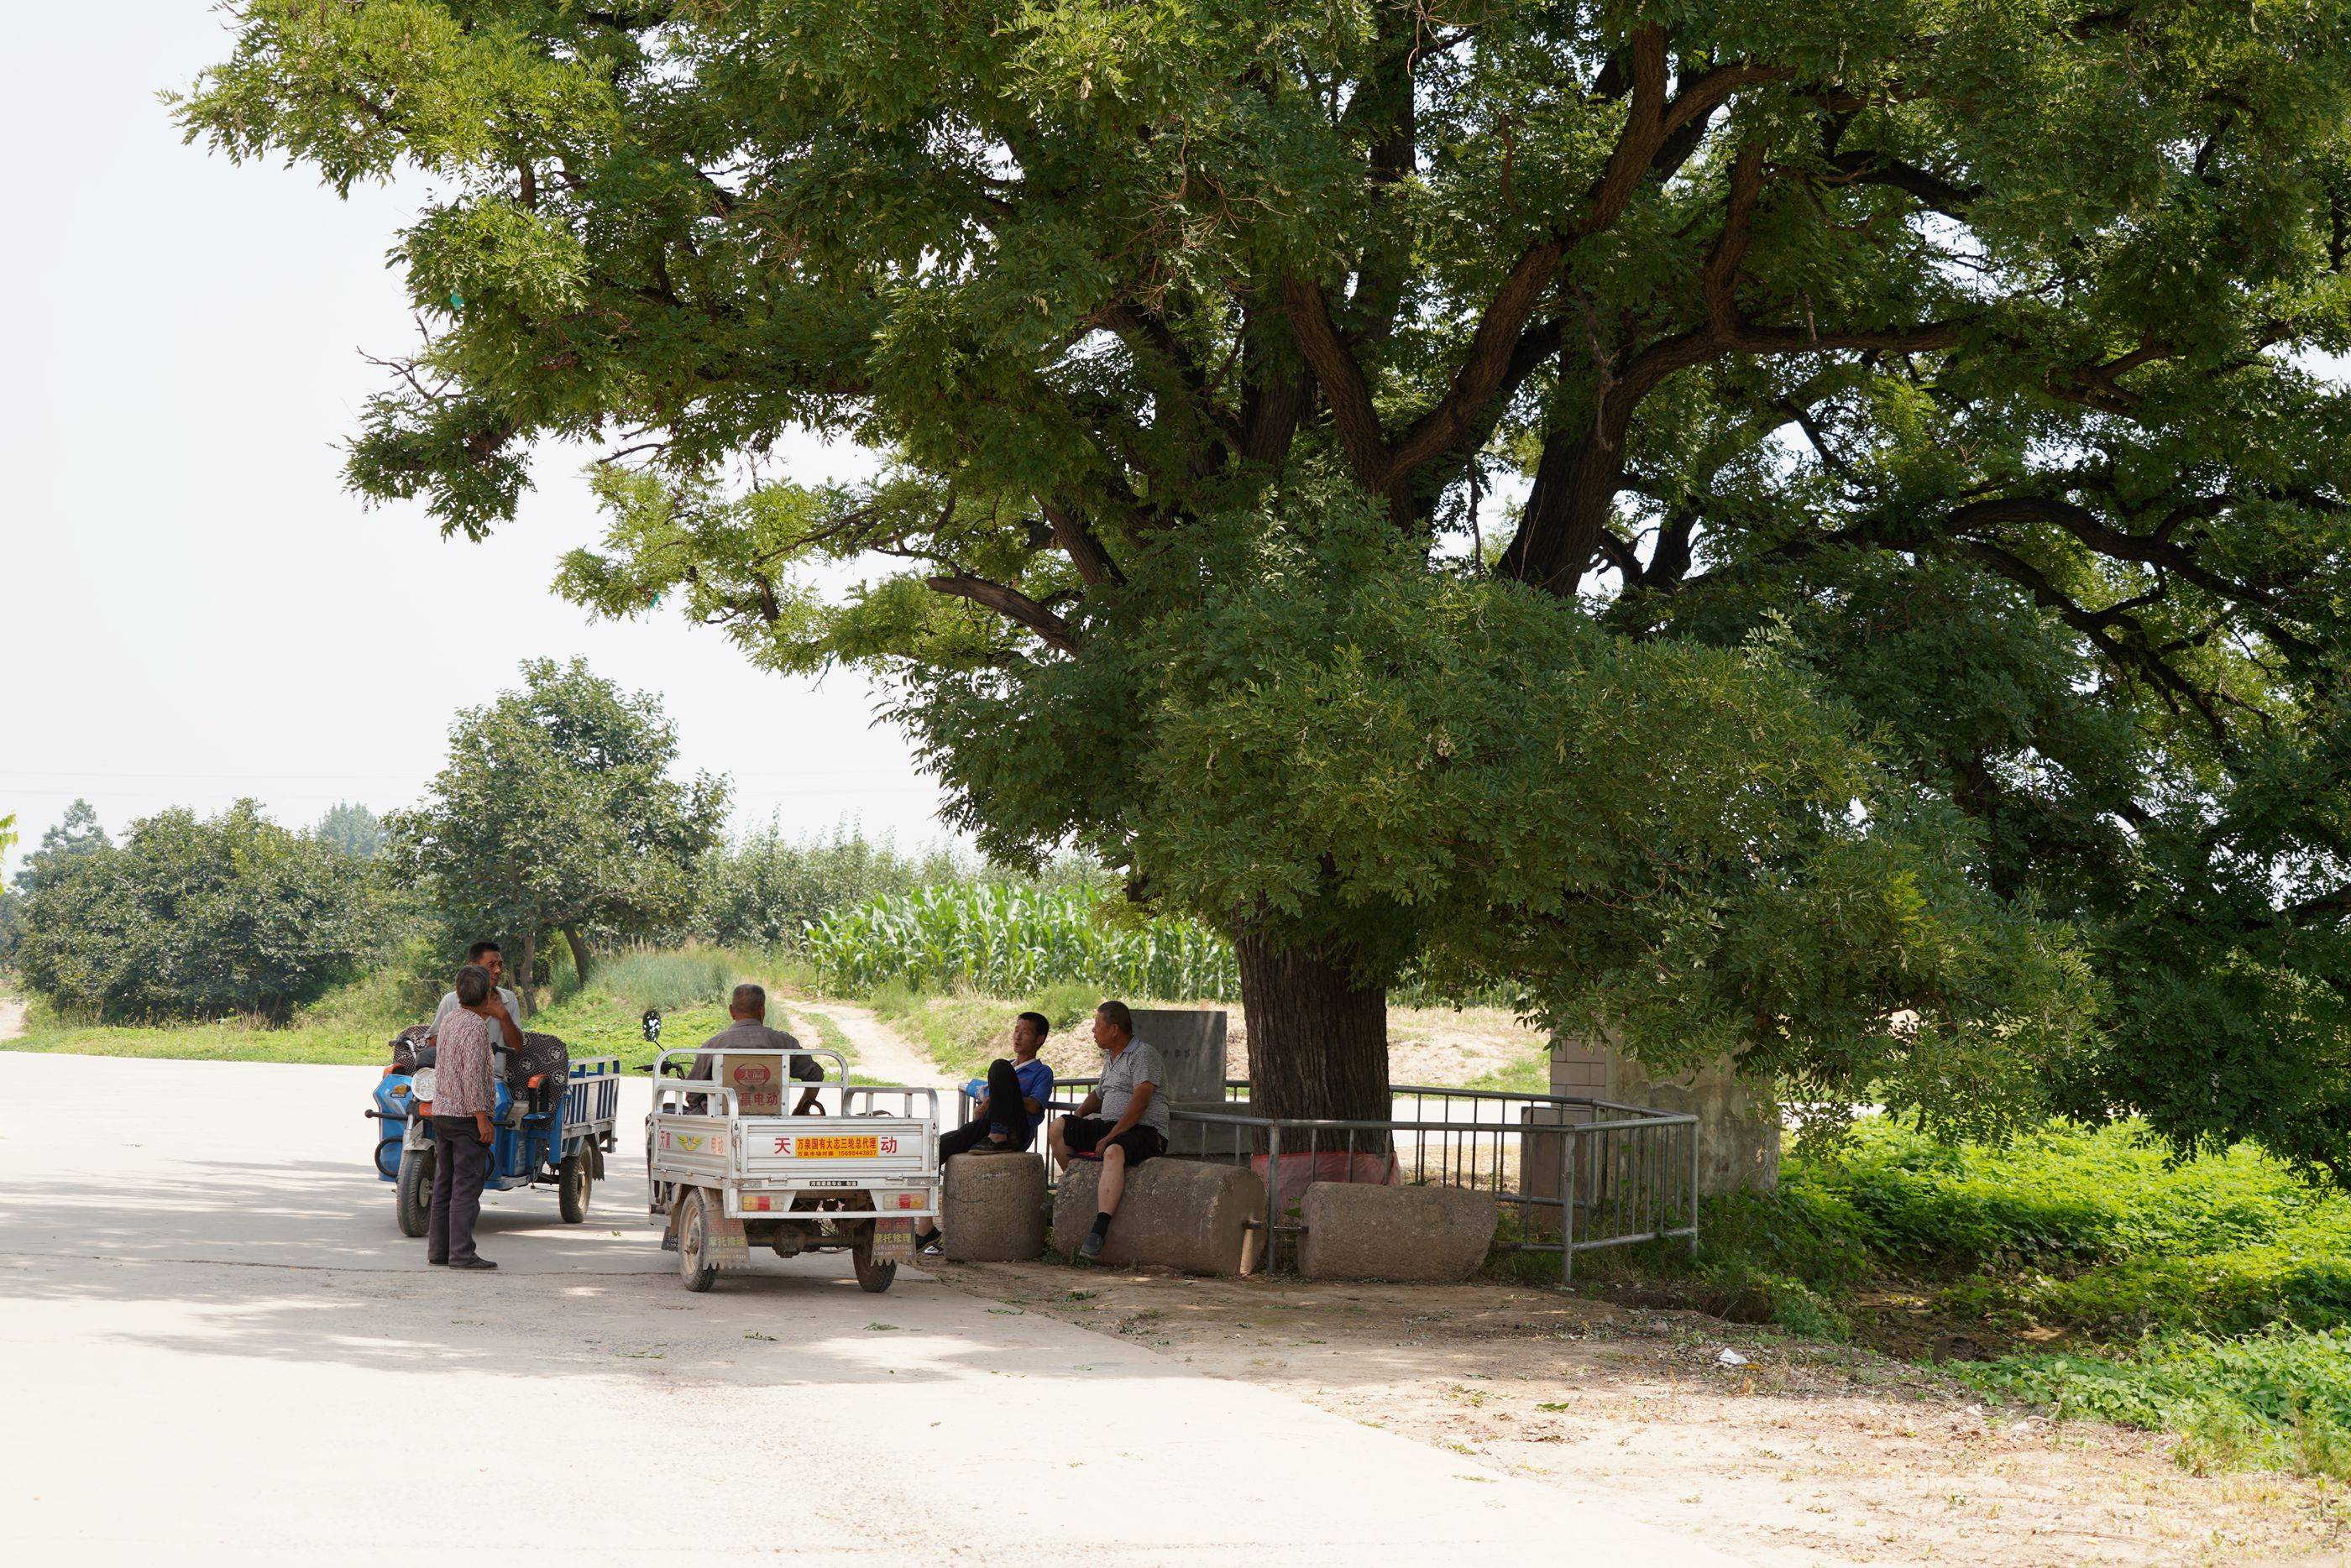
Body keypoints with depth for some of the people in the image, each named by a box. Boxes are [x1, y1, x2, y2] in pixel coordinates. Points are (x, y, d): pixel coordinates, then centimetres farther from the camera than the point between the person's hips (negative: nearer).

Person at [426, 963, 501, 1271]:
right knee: (466, 1187, -7)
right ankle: (462, 1253, -9)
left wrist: (491, 1010, 34)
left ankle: (438, 1249, 15)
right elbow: (473, 1075, -21)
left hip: (441, 1112, 9)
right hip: (467, 1116, -9)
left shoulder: (449, 1021, 12)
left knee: (444, 1185, 12)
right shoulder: (476, 1027, -15)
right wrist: (483, 1119, -19)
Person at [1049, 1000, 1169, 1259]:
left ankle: (1098, 1232, -51)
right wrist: (1077, 1117, 14)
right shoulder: (1110, 1058, 21)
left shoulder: (1144, 1055, -9)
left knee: (1114, 1153, -40)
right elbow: (1099, 1095, 35)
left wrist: (1109, 1138, -24)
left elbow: (1140, 1102, -20)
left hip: (1144, 1131, -9)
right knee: (1059, 1128, -1)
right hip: (1109, 1127, 9)